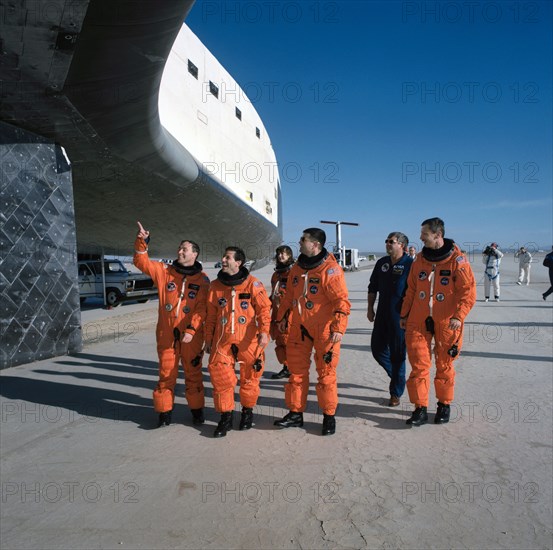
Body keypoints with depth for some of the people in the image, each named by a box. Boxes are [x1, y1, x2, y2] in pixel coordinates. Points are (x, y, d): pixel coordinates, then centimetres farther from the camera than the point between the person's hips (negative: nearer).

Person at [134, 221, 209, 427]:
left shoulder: (202, 280, -2)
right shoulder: (164, 271, 5)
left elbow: (201, 308, -9)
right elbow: (141, 262, 0)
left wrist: (191, 330, -19)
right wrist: (141, 242, -15)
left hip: (191, 335, -2)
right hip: (166, 334, 2)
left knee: (193, 373, 10)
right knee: (166, 373, 10)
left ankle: (197, 410, 26)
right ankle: (164, 412, 23)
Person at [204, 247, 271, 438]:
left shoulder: (253, 284, -3)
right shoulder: (215, 286, 8)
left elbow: (264, 308, -6)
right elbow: (211, 315, 14)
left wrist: (264, 331, -18)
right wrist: (208, 339, 14)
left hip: (248, 340, -2)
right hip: (223, 340, 3)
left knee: (249, 377, 8)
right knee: (219, 375, -3)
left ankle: (247, 411, 32)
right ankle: (226, 416, 14)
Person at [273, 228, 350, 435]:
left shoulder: (330, 269, -13)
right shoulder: (297, 268, 9)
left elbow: (341, 300, -16)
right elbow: (289, 296, 20)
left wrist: (339, 327, -22)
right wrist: (282, 317, 21)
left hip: (324, 330, -6)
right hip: (298, 327, 7)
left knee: (326, 373, 5)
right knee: (297, 371, 12)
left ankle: (329, 416, 22)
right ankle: (295, 414, 26)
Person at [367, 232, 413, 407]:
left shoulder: (411, 264, -10)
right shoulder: (382, 263, 9)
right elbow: (373, 287, 16)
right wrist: (370, 308, 13)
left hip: (400, 317, -6)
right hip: (382, 315, 6)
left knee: (398, 354, 3)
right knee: (377, 348, 11)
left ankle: (396, 393, 19)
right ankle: (397, 375, 38)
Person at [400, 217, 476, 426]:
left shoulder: (457, 259, -8)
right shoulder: (420, 259, 5)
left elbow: (468, 291, -9)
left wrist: (459, 316, -20)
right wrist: (404, 314, 12)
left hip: (446, 322, -3)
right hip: (418, 321, 3)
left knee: (444, 366, 11)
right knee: (419, 365, 1)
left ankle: (444, 405, 29)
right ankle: (420, 409, 10)